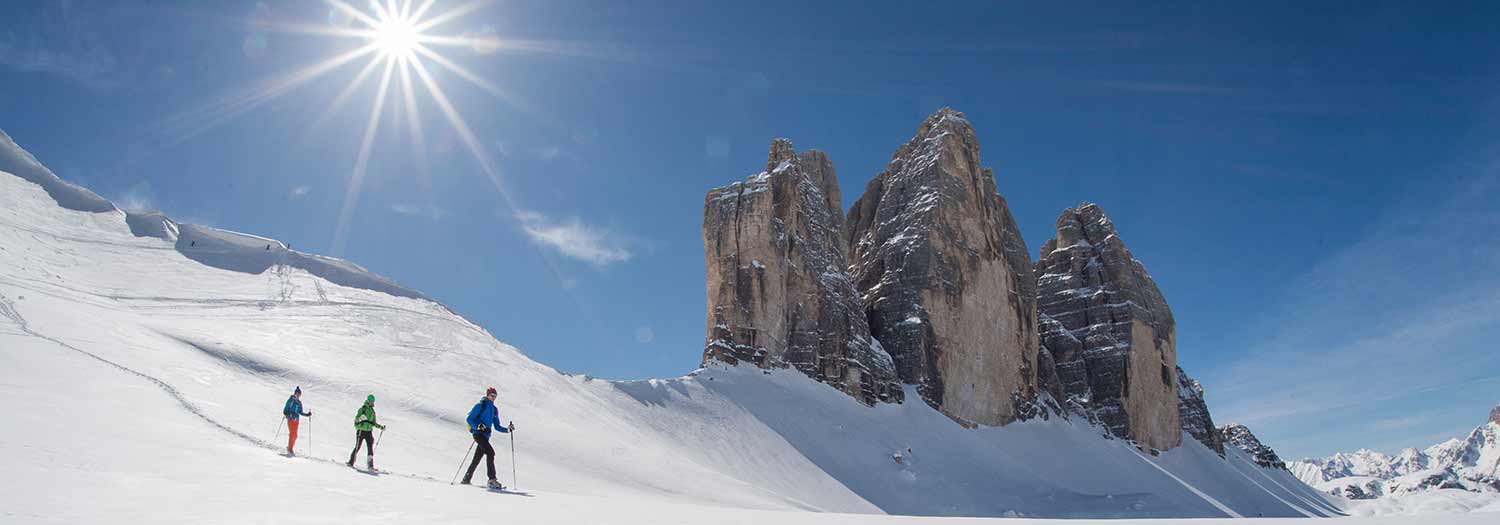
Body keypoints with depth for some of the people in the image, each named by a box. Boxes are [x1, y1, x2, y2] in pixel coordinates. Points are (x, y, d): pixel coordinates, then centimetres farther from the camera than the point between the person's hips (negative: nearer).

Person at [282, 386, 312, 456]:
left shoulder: (299, 403, 12)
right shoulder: (290, 400, -3)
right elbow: (286, 408, -5)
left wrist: (307, 414, 6)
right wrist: (285, 413, -23)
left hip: (296, 420, 5)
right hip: (290, 419, -5)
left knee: (295, 435, 4)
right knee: (292, 434, -14)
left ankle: (289, 448, 17)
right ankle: (290, 449, -9)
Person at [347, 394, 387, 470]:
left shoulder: (372, 411, 15)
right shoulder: (362, 409, -4)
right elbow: (356, 419, -12)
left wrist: (381, 427, 14)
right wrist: (360, 418, -32)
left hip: (369, 432, 5)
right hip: (361, 431, -5)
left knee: (370, 448, -5)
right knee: (357, 447, -2)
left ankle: (370, 465, -7)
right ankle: (351, 462, 13)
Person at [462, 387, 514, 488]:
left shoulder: (494, 410, 20)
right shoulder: (480, 405, -1)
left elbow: (497, 426, 21)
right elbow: (469, 419, -7)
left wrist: (508, 429, 5)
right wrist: (478, 426, -24)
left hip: (486, 436, 7)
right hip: (478, 433, -7)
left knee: (477, 458, 8)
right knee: (490, 452, -21)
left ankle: (467, 478, 20)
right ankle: (492, 480, -25)